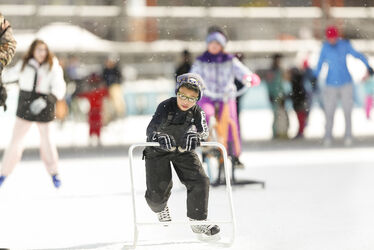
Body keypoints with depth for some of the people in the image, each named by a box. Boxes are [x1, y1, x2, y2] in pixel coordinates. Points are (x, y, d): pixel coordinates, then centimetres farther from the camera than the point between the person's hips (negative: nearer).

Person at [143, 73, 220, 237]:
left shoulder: (196, 111, -15)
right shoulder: (166, 107, -25)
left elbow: (203, 130, -28)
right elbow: (151, 129, -35)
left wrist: (195, 136, -51)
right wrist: (160, 138, -58)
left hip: (183, 150, 3)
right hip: (158, 151, -3)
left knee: (200, 182, -11)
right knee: (157, 191, -9)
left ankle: (197, 221, 4)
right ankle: (160, 208, 29)